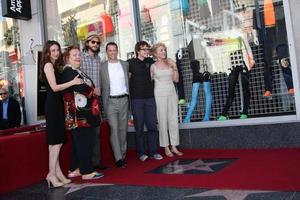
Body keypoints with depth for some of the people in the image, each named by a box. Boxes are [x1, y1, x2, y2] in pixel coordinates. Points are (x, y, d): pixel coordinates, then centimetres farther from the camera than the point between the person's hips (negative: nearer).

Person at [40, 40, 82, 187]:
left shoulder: (55, 66, 19)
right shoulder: (48, 65, -8)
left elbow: (58, 85, 13)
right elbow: (54, 87, -16)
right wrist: (73, 82, -16)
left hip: (57, 104, 9)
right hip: (53, 105, -9)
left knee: (57, 141, 8)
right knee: (56, 141, -8)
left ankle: (57, 172, 13)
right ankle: (52, 174, -2)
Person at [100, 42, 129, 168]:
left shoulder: (125, 64, 10)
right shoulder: (102, 66, 2)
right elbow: (101, 85, 1)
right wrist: (103, 103, -5)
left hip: (124, 99, 3)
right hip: (111, 101, -3)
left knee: (123, 128, 8)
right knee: (114, 129, -8)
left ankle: (123, 154, 21)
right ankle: (118, 158, -6)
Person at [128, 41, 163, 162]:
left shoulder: (150, 61, 10)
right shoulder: (131, 62, -1)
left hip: (150, 97, 3)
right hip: (137, 99, -3)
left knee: (152, 126, 3)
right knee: (139, 128, 3)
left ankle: (153, 151, 14)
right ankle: (141, 153, 13)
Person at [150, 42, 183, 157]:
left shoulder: (170, 63, 8)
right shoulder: (153, 66, 0)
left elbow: (176, 80, 8)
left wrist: (175, 68, -3)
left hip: (172, 93, 4)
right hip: (160, 95, -3)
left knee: (174, 120, 5)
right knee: (163, 121, 0)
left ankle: (174, 146, 14)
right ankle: (166, 148, 9)